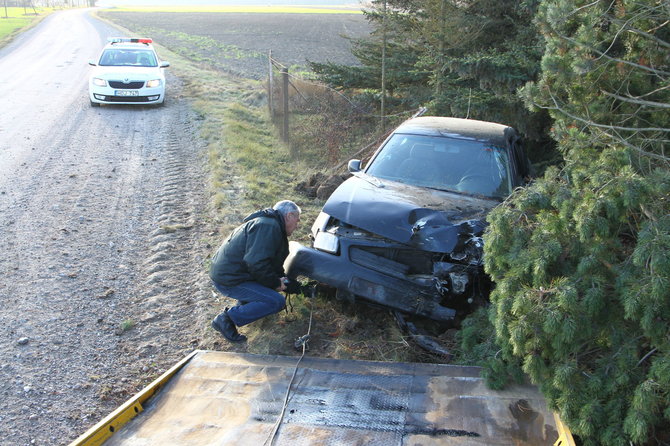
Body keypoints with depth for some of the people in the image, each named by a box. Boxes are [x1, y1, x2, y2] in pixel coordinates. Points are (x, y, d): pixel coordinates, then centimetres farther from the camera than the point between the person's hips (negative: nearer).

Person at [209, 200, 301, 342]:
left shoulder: (269, 223, 18)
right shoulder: (268, 227, -18)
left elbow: (274, 265, 26)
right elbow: (256, 263, -27)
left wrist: (284, 281, 14)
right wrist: (275, 283, -14)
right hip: (228, 280, -11)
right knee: (276, 302, -18)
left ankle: (244, 303, 15)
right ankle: (227, 319, -13)